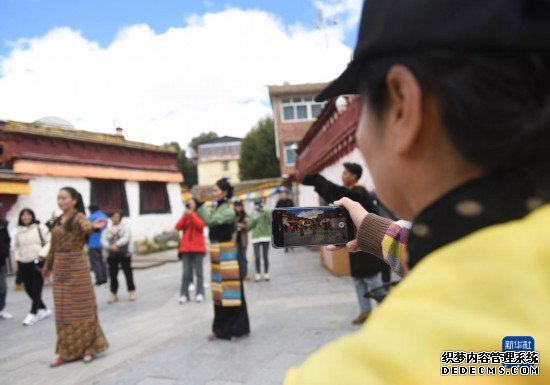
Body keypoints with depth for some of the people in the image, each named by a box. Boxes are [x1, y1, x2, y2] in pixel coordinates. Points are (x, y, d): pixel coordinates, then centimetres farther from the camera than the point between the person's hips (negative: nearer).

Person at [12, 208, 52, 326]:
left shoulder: (40, 228, -3)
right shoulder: (18, 231, 10)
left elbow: (49, 242, -6)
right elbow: (15, 247, 21)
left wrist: (42, 255, -15)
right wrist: (17, 259, 10)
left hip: (38, 262, -5)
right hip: (23, 263, 5)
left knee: (36, 288, -6)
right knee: (28, 288, 7)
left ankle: (33, 313, 2)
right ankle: (43, 309, 22)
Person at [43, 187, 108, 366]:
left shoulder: (79, 217, -10)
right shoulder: (57, 221, 11)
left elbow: (86, 227, -34)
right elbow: (53, 246, 21)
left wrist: (94, 226, -56)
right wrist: (48, 265, 29)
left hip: (76, 266, -7)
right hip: (60, 268, 7)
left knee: (81, 309, 2)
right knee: (63, 311, 11)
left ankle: (88, 348, 15)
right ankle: (67, 351, 20)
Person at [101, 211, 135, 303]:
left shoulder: (125, 227, 5)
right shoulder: (107, 230, 9)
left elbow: (126, 238, -10)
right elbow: (103, 241, -5)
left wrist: (117, 244, -25)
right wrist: (110, 247, -25)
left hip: (124, 254, -1)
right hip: (112, 255, 1)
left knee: (128, 273, 3)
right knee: (113, 275, 3)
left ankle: (131, 292, 15)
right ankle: (113, 294, 13)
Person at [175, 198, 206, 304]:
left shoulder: (199, 215, 6)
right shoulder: (184, 217, 14)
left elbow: (201, 225, -16)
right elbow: (178, 227, -2)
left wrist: (191, 214, -16)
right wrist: (185, 215, -10)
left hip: (198, 248, -2)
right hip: (186, 248, 2)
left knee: (198, 271, 1)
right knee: (186, 272, -2)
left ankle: (200, 293, 4)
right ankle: (184, 294, -1)